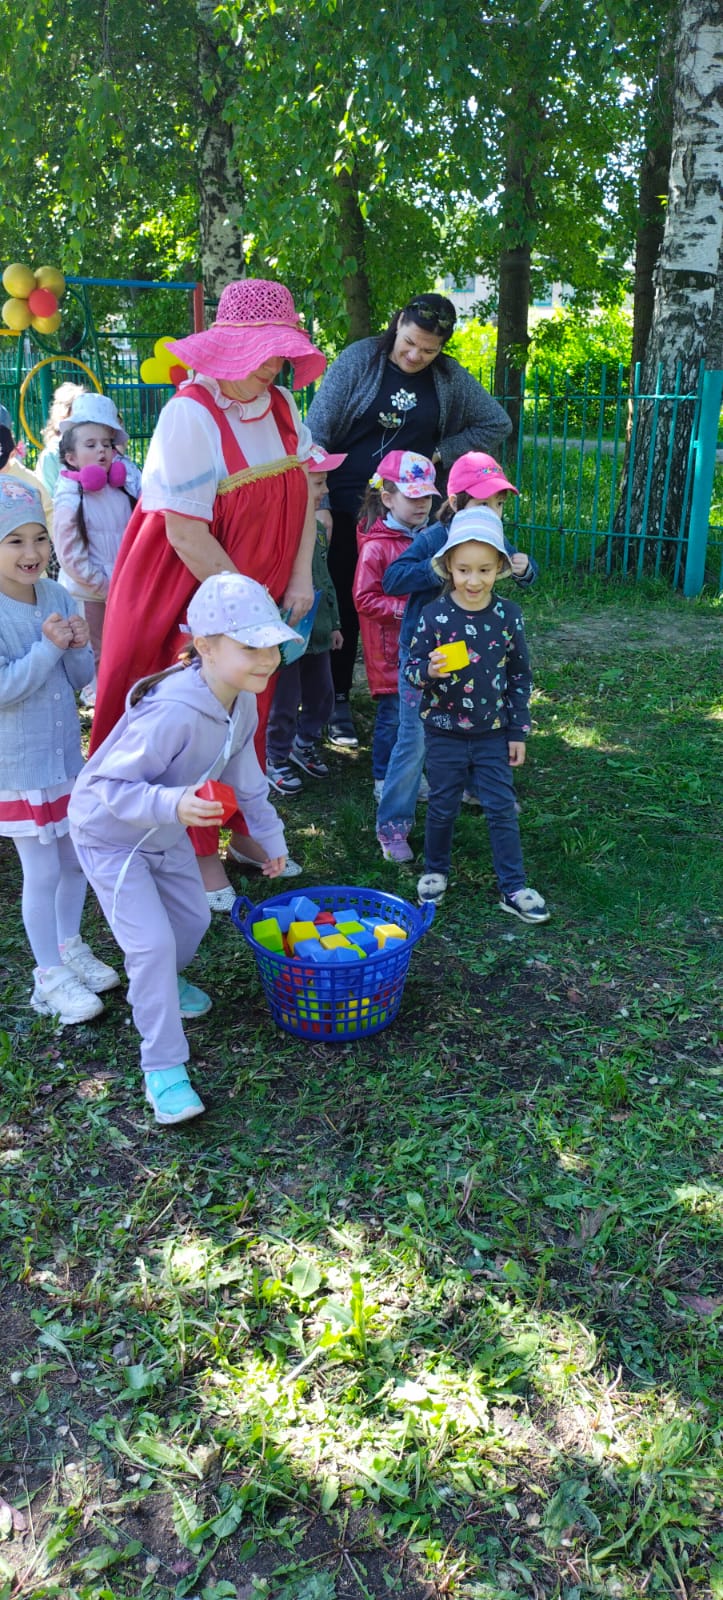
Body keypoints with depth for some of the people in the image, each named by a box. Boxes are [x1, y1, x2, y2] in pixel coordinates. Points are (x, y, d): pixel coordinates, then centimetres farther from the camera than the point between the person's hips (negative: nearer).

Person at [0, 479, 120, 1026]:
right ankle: (49, 977, 18)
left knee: (78, 858, 17)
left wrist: (77, 647, -16)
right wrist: (47, 647, -25)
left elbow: (81, 678, 4)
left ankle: (69, 946, 39)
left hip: (67, 755, 6)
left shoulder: (57, 596, -1)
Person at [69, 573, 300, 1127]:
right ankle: (163, 1068, 2)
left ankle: (160, 983, 53)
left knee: (193, 919, 20)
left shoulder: (242, 703, -11)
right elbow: (110, 787, -35)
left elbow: (244, 774, 6)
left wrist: (271, 834, 13)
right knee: (152, 941, -13)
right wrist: (172, 804, -50)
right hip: (110, 835, -8)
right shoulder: (173, 713, -40)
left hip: (165, 835, 8)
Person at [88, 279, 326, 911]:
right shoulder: (190, 415, -22)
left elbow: (303, 492, 4)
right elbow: (187, 533, -25)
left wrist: (300, 579, -6)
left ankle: (243, 823, 32)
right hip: (187, 592, -6)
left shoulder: (281, 404, 1)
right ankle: (197, 849, 17)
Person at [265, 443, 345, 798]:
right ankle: (276, 759, 22)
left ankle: (305, 744, 39)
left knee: (321, 693, 19)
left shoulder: (318, 527, 9)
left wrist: (333, 623, 21)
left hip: (317, 632, 8)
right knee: (284, 701, 4)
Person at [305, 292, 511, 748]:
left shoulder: (450, 378, 2)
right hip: (349, 505, -2)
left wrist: (440, 453, -3)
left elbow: (497, 423, 9)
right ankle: (337, 701, 18)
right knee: (345, 603, 5)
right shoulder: (360, 359, -5)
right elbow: (318, 429, -7)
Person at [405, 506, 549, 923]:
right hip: (445, 731, -1)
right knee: (443, 806, 12)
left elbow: (520, 676, 2)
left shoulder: (508, 615, -5)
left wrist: (518, 732, 2)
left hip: (493, 732, 1)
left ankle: (514, 888, 15)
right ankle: (436, 871, 34)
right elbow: (412, 667, -6)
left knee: (502, 808, 4)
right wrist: (429, 670, -31)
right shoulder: (434, 614, -10)